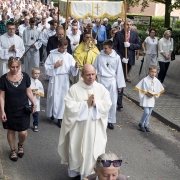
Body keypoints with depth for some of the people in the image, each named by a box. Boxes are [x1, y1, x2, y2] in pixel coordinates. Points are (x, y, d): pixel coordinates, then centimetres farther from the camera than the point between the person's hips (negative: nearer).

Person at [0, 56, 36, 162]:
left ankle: (21, 145, 35)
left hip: (23, 109, 1)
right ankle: (13, 150, 36)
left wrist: (34, 103, -4)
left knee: (23, 132, 0)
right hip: (10, 110, -1)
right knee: (11, 130, 13)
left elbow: (28, 91, 4)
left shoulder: (25, 76, -8)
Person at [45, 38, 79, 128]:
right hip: (55, 79, -1)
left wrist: (75, 67, -22)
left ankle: (60, 118, 9)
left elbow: (72, 70, -2)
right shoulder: (52, 55, 0)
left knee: (63, 97, 1)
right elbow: (47, 68, -1)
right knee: (53, 97, 5)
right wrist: (55, 66, -14)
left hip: (65, 79, 1)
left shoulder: (69, 56, 2)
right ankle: (52, 113, 30)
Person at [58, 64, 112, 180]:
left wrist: (96, 103, -19)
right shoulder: (74, 89, -8)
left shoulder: (101, 89, -1)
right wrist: (85, 103, -19)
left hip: (95, 127, 1)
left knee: (94, 150, 4)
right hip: (78, 127, -1)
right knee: (77, 149, 10)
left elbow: (108, 105, -3)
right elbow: (69, 106, -16)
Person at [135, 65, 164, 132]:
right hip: (145, 99, -4)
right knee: (146, 112, -10)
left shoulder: (157, 81, -1)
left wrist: (154, 94, -9)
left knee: (149, 113, 11)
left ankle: (146, 125, 26)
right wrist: (146, 93, -14)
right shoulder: (145, 80, -13)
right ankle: (141, 124, 10)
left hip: (152, 99, 4)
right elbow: (138, 88, -9)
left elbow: (160, 90, 8)